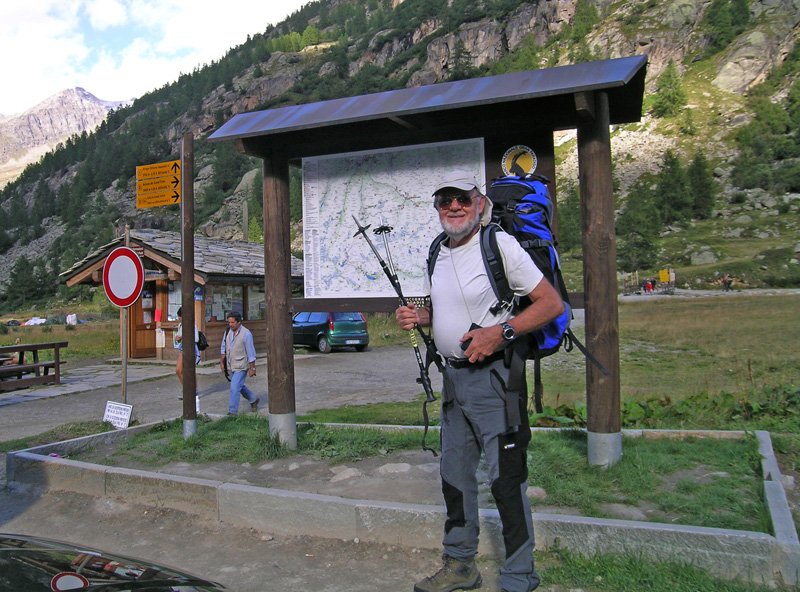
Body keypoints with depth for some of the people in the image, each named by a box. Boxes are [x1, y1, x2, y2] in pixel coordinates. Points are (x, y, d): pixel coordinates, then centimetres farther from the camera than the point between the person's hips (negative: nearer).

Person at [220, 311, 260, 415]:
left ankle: (232, 411, -1)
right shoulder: (228, 331, 2)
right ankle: (254, 400, 40)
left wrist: (252, 368, -12)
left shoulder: (246, 333, -16)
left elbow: (251, 353, -14)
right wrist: (221, 362, 10)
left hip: (241, 367, -7)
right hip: (231, 366, 7)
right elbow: (223, 348, 14)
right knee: (239, 387, 19)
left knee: (234, 388, -11)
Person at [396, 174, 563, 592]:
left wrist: (500, 332, -24)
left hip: (493, 375, -7)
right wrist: (418, 317, 2)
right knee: (454, 474, 15)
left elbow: (552, 303, -13)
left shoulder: (500, 245, -11)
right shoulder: (438, 253, 11)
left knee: (506, 479, -1)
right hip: (453, 376, 8)